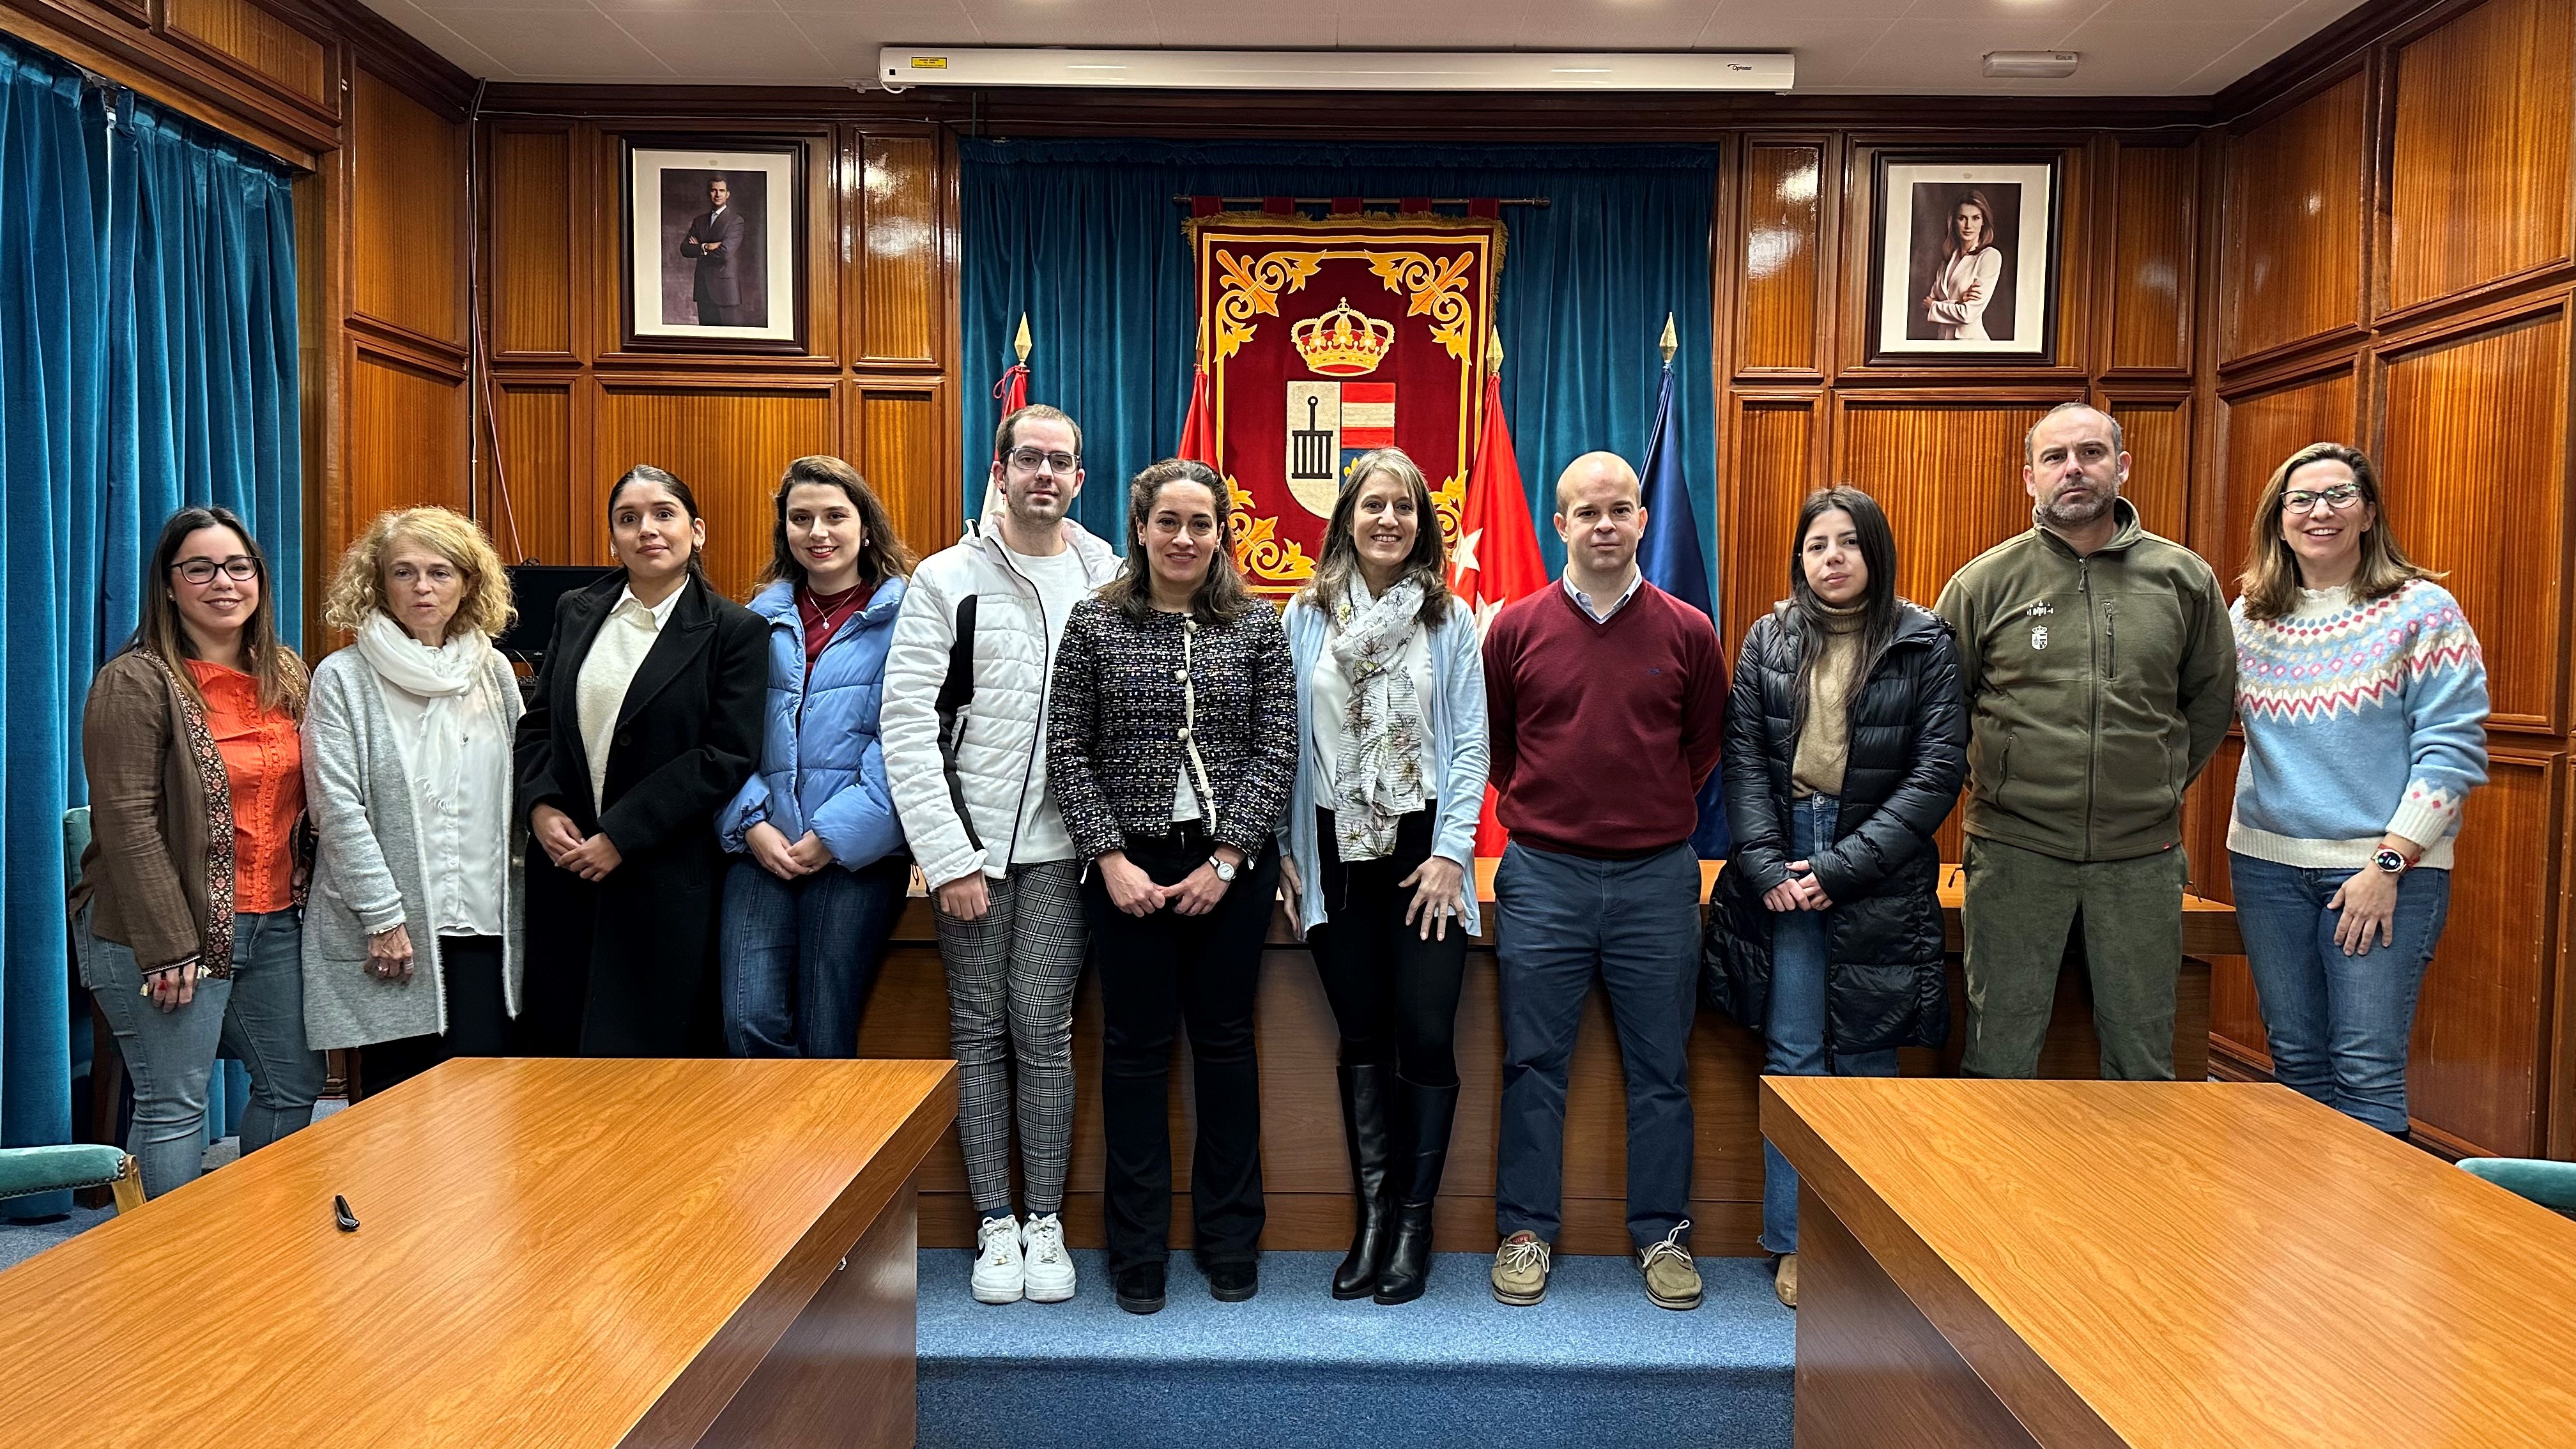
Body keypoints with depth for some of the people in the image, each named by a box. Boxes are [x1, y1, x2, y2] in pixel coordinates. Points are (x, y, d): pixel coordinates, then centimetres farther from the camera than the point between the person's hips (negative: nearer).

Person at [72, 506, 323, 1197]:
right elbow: (128, 822, -16)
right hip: (167, 933, -7)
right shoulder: (136, 682, -10)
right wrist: (168, 947, -19)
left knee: (295, 1085, 14)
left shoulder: (287, 675, 10)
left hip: (274, 924, 7)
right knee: (175, 1107, -2)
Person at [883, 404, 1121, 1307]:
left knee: (1042, 1031, 2)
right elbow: (908, 725, -5)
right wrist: (949, 856, -10)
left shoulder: (1111, 584, 5)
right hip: (967, 846, 0)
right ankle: (996, 1226, 18)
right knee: (981, 1030, 7)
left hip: (1060, 848, 0)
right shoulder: (947, 580, 1)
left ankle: (1047, 1225, 15)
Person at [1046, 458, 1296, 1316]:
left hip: (1231, 865, 1)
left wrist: (1225, 860, -9)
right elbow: (1068, 753, 0)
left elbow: (1277, 753, -1)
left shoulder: (1256, 626, 3)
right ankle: (1137, 1248, 19)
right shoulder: (1095, 624, 2)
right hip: (1129, 864, 0)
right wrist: (1112, 859, -9)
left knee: (1225, 1041, 9)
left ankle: (1230, 1237, 24)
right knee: (1135, 1048, 6)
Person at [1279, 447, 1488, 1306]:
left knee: (1426, 1036, -3)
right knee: (1362, 1038, 8)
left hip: (1423, 848, -1)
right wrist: (1283, 850, 1)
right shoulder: (1305, 617, 7)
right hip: (1336, 851, 1)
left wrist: (1450, 852, -8)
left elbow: (1470, 743, 0)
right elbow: (1283, 741, 6)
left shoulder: (1451, 621, 4)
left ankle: (1414, 1219, 13)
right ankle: (1373, 1215, 19)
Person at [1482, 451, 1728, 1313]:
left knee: (1659, 1068, 9)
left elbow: (1705, 747, 15)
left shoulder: (1687, 633, 2)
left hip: (1657, 876, 1)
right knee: (1534, 1063, 7)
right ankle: (1527, 1231, 20)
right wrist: (1543, 811, 10)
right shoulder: (1517, 628, 1)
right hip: (1542, 876, 0)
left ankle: (1662, 1234, 24)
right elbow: (1492, 745, 12)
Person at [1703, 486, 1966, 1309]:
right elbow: (1744, 759, 3)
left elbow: (1937, 774, -5)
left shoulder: (1925, 645, 1)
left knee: (1865, 1057, 5)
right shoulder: (1769, 640, 8)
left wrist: (1839, 867, -12)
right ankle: (1796, 1241, 11)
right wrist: (1768, 867, -10)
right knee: (1792, 1057, 2)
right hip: (1781, 874, 1)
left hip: (1882, 878, -1)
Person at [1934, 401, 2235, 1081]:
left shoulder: (2183, 578, 4)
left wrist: (2158, 786, 13)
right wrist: (1990, 783, 5)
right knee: (2001, 1057, 7)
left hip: (2144, 854, 2)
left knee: (2144, 1062, 14)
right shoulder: (1986, 580, -1)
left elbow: (2212, 698, 16)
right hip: (2014, 851, -2)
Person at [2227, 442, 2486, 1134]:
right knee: (2295, 1061, 12)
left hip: (2386, 869, -4)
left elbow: (2454, 751, -8)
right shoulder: (2249, 616, 8)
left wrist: (2388, 866, -14)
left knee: (2366, 1072, -4)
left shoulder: (2423, 610, -4)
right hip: (2268, 863, 4)